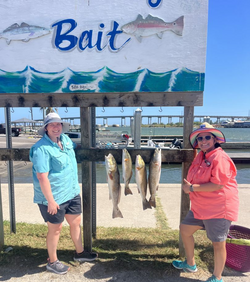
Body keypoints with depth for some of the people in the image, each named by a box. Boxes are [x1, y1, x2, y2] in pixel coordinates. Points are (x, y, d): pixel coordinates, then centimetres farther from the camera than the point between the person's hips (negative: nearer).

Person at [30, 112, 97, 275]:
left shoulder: (65, 139, 3)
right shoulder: (42, 148, -22)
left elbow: (76, 146, 27)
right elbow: (42, 177, -25)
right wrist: (50, 200, -24)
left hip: (72, 192, 8)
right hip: (54, 197, -8)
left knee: (76, 222, 19)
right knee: (55, 229, 10)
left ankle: (80, 253, 41)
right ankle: (52, 262, 34)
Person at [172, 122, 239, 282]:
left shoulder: (220, 157, -19)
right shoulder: (200, 156, 8)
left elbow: (218, 185, -26)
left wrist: (192, 188, -20)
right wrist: (189, 186, 1)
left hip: (218, 209, -9)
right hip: (200, 207, 9)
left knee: (218, 243, 7)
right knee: (185, 229, 17)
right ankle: (190, 264, 38)